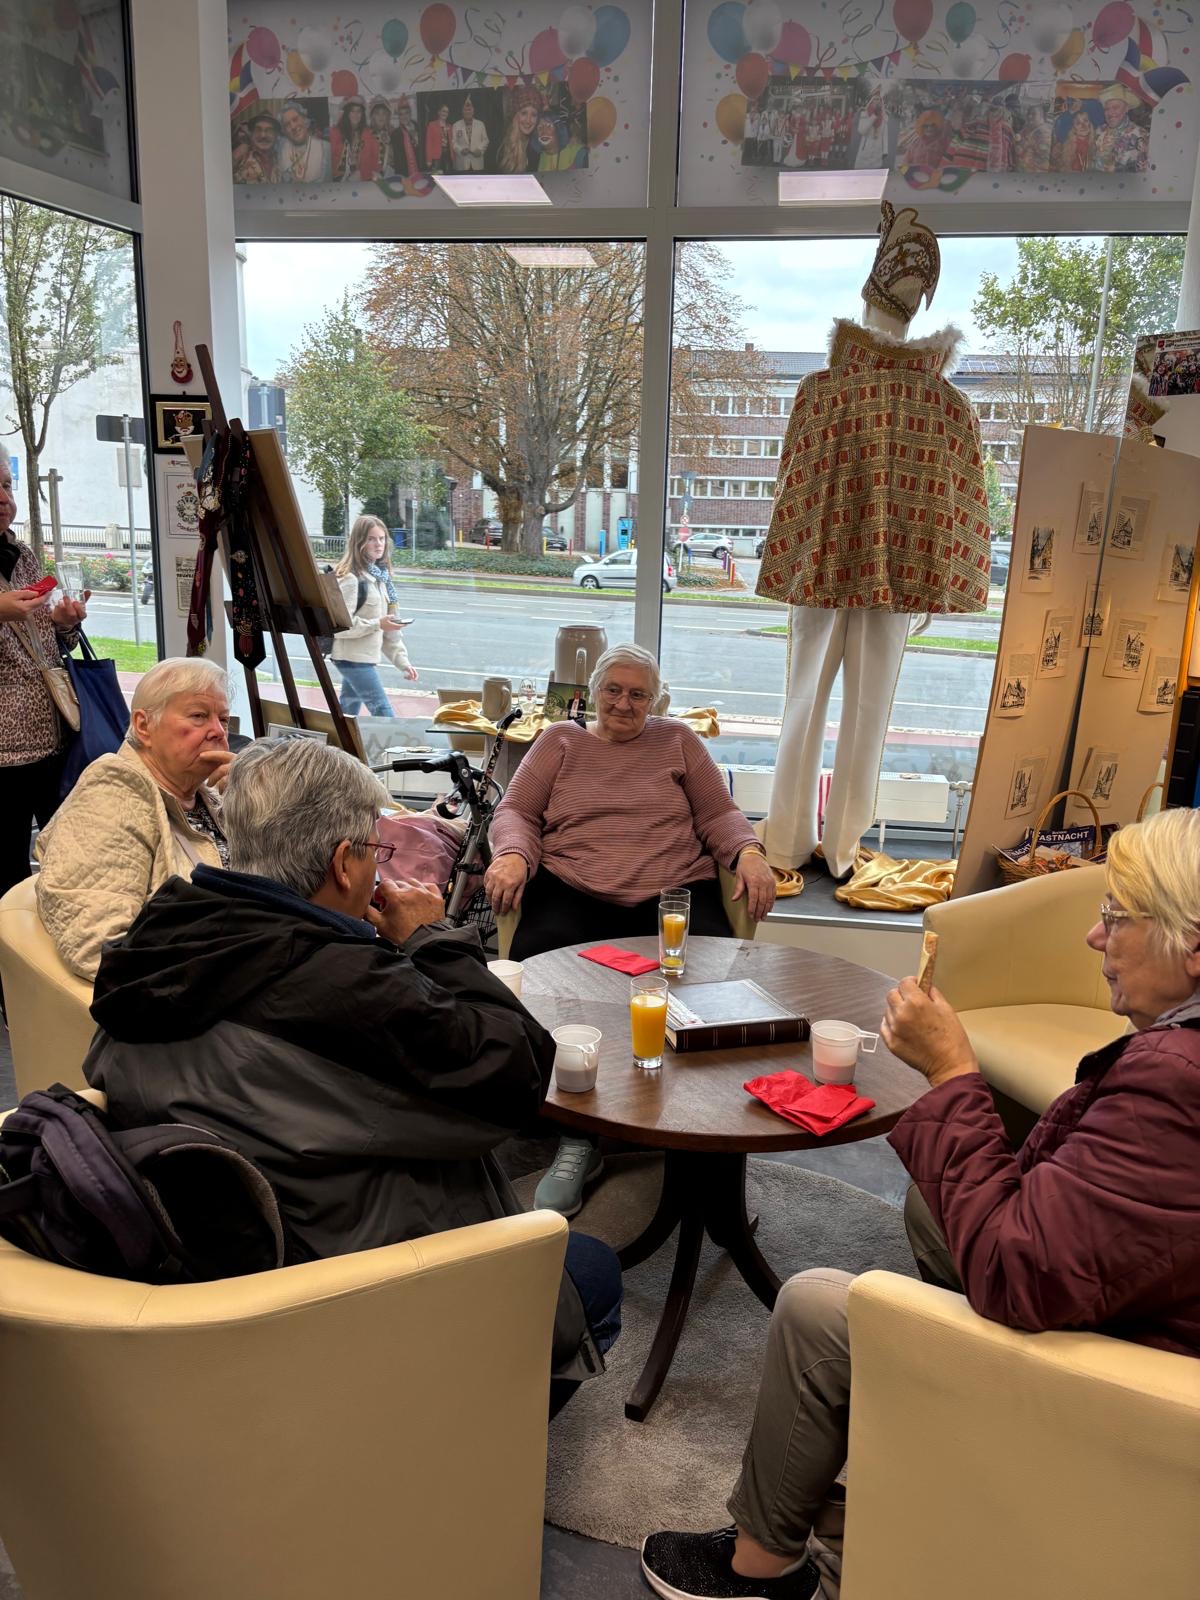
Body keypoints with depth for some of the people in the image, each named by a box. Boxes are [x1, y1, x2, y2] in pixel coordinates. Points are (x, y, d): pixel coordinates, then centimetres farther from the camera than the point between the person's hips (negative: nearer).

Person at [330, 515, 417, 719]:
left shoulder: (379, 576, 13)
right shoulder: (350, 578, -13)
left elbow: (389, 628, 16)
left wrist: (402, 661, 11)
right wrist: (377, 624, -21)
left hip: (367, 658, 8)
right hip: (353, 658, -8)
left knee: (346, 715, 15)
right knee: (385, 716, -10)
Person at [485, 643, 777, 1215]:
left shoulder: (677, 740, 22)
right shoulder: (560, 741, 22)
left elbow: (718, 815, 18)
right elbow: (516, 810, 14)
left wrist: (748, 852, -3)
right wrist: (512, 855, -8)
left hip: (674, 893, 1)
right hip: (573, 890, 0)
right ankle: (577, 1136, -22)